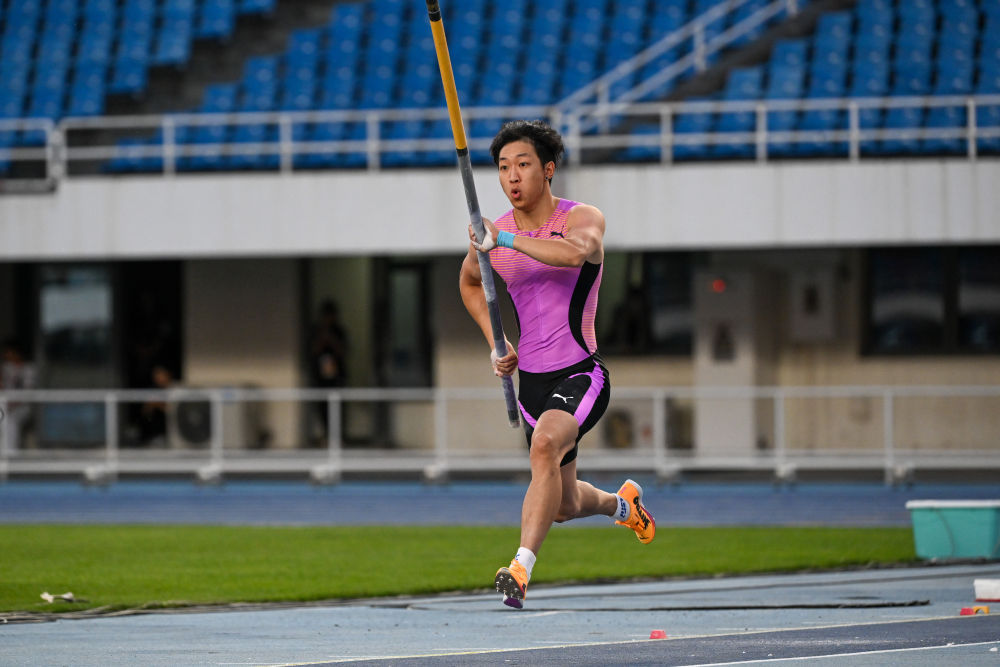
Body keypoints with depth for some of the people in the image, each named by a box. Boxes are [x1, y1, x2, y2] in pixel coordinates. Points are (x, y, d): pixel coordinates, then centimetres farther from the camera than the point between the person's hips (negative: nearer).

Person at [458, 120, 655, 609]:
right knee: (564, 506, 14)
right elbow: (469, 281, 25)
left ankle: (521, 568, -40)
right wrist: (495, 342, 13)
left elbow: (575, 252, -35)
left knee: (546, 444, -35)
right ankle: (621, 503, 49)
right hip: (531, 380, 6)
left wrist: (506, 240, -39)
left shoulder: (582, 219, -10)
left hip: (581, 375, -6)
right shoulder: (491, 237, 3)